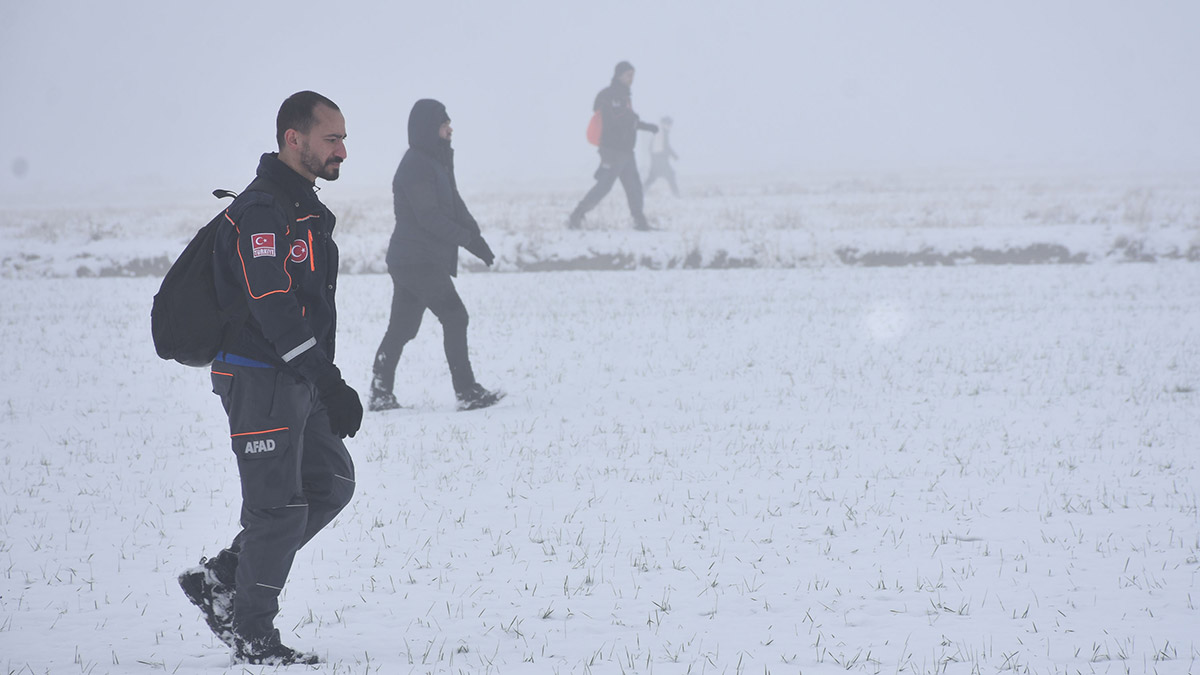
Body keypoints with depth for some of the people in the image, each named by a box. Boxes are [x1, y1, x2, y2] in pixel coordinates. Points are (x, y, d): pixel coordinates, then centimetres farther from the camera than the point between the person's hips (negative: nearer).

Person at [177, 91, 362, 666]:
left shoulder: (304, 208, 16)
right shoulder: (259, 211, -17)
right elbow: (274, 307, -25)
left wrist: (328, 384, 21)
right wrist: (330, 384, -27)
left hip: (298, 379, 10)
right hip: (260, 378, -10)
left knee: (331, 484, 13)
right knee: (279, 505, -5)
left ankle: (220, 578, 19)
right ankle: (251, 634, 8)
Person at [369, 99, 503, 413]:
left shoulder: (437, 161, 16)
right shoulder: (415, 166, -16)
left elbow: (454, 204, 18)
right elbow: (429, 216, -21)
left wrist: (476, 237, 5)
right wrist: (470, 240, -19)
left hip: (407, 260, 10)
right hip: (419, 260, -10)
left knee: (402, 328, 12)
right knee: (454, 317, -10)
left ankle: (380, 394, 16)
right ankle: (467, 393, -11)